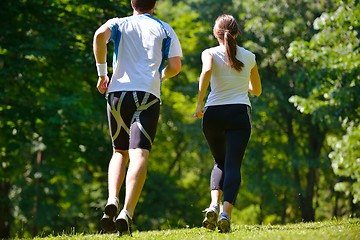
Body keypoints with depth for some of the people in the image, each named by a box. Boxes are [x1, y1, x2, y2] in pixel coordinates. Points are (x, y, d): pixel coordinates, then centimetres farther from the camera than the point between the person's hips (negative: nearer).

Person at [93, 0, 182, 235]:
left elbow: (100, 35, -10)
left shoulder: (119, 24, 13)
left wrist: (102, 72, -2)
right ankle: (127, 213, -27)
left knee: (120, 152, 18)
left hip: (118, 92, 2)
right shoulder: (165, 29, 13)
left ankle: (112, 200, -5)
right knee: (139, 155, -11)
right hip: (149, 96, -2)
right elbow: (175, 66, 4)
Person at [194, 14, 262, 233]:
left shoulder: (210, 53, 3)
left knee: (220, 162, 18)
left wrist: (199, 103, -17)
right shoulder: (249, 57, 11)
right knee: (233, 164, -4)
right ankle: (226, 213, -22)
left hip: (213, 113, 0)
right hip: (239, 113, 0)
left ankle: (214, 205, -4)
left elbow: (206, 71, -20)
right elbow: (257, 90, 22)